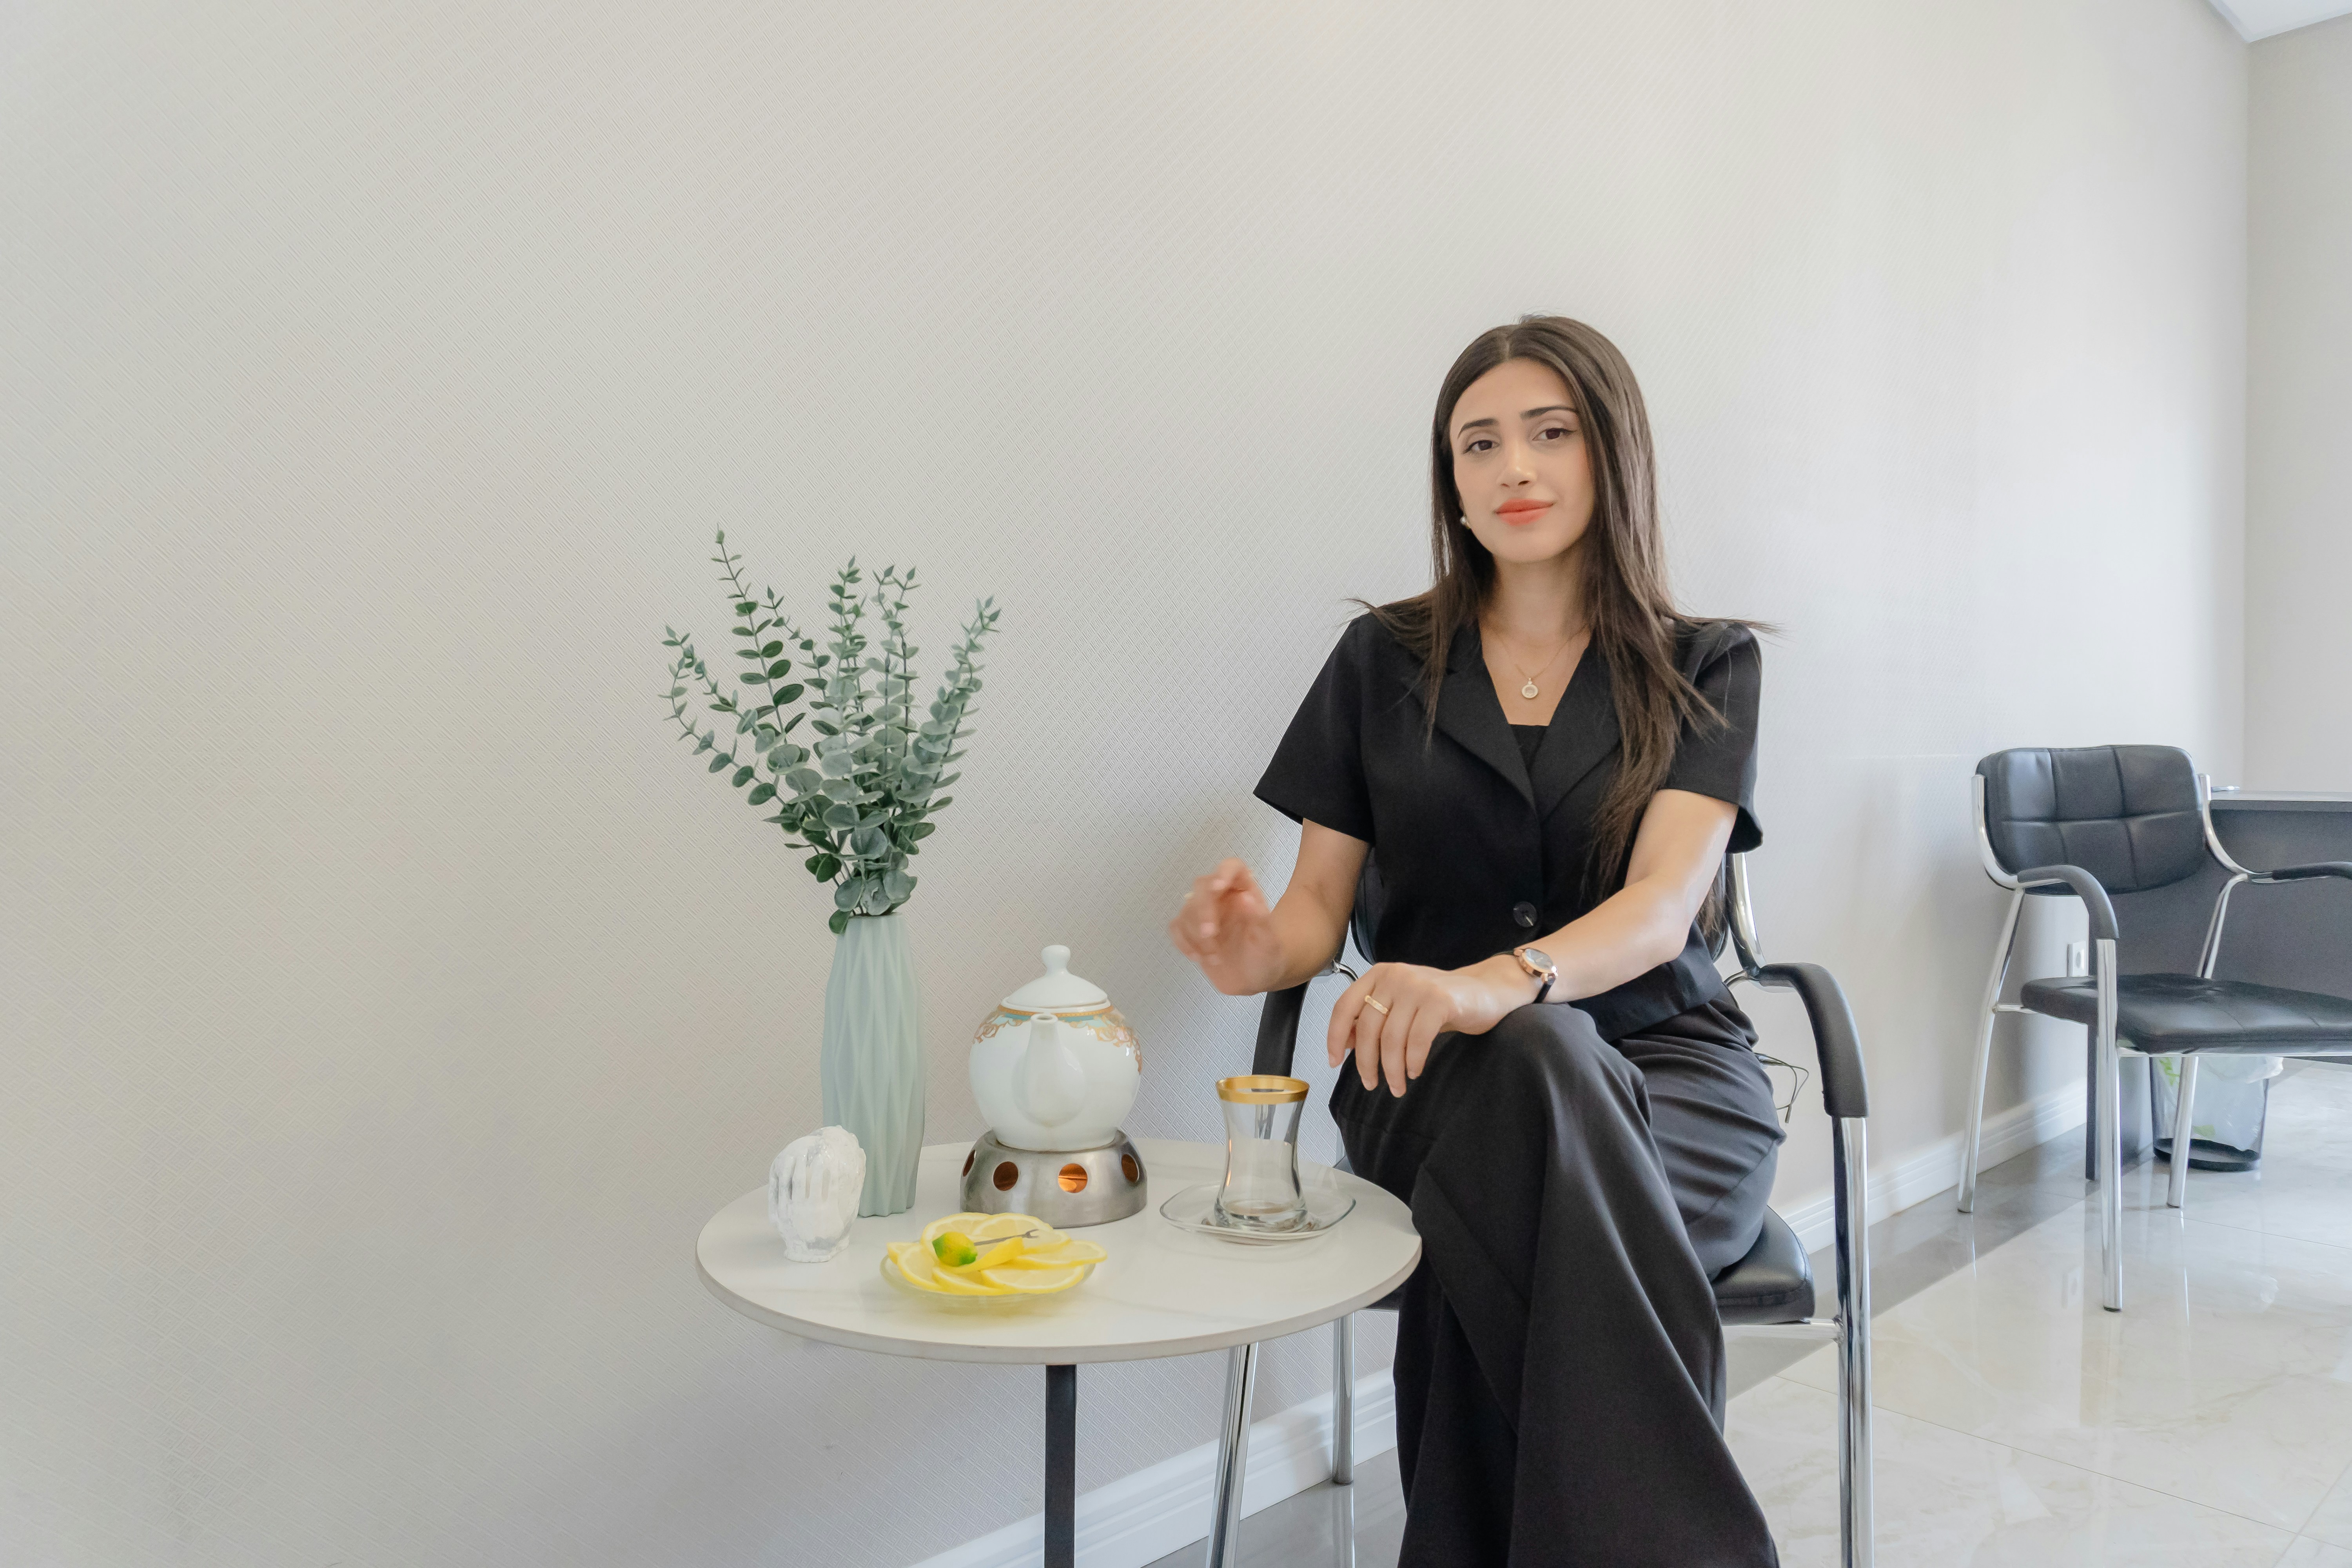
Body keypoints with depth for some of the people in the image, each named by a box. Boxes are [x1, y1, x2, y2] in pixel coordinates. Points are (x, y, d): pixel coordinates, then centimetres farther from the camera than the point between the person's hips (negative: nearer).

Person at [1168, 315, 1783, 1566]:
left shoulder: (1705, 669, 5)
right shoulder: (1384, 661, 9)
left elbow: (1663, 902, -13)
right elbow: (1319, 905, 6)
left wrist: (1500, 981, -35)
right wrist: (1260, 951, -20)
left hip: (1659, 1069, 0)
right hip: (1435, 1085, 1)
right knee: (1526, 1068, -36)